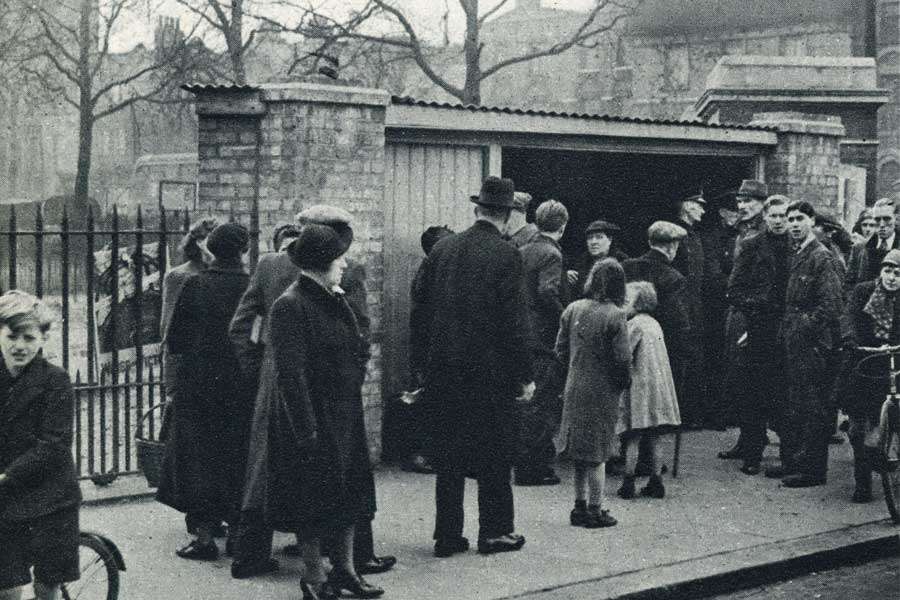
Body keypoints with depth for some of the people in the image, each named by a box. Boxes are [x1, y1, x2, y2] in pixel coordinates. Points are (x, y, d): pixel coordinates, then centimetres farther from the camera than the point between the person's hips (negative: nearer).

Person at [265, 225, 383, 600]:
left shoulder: (335, 300, 10)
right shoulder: (290, 306, -17)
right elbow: (290, 372, -21)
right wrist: (306, 429, -23)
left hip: (344, 415, 8)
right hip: (311, 417, -8)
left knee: (348, 494, 14)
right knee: (313, 499, 2)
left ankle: (345, 570, 25)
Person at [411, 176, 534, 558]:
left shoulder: (442, 249, 4)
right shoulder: (505, 256, -10)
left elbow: (421, 305, 8)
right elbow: (514, 321, -13)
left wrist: (426, 361, 15)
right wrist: (524, 376, -7)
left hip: (442, 368, 4)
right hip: (490, 369, -4)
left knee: (448, 454, 10)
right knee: (494, 453, 8)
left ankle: (447, 535, 13)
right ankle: (495, 530, 15)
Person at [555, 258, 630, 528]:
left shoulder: (573, 309, 0)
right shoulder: (615, 316, -14)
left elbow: (560, 350, 5)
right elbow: (621, 359, -15)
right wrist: (624, 382, 3)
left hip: (574, 387, 5)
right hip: (602, 392, -4)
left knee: (580, 453, 14)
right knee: (596, 454, 3)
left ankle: (580, 506, 21)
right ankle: (595, 510, 8)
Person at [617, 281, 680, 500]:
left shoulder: (635, 324, -10)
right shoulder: (654, 323, 14)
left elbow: (623, 356, -16)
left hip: (640, 385, -7)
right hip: (658, 388, 7)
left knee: (632, 439, -3)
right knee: (651, 440, 11)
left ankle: (628, 484, -3)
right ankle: (656, 482, 12)